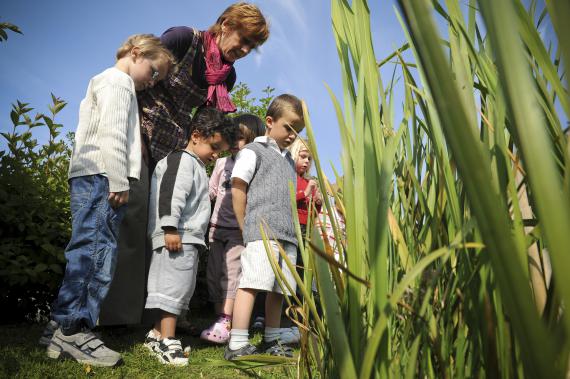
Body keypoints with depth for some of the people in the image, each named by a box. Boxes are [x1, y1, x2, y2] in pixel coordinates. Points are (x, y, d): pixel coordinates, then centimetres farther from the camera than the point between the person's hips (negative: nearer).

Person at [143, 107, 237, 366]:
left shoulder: (197, 167, 24)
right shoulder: (182, 160, -6)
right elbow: (171, 194, -20)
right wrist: (171, 227, -27)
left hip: (189, 238, 11)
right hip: (176, 237, -11)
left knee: (182, 288, 14)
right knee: (174, 286, -9)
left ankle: (157, 334, 22)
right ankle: (167, 341, -4)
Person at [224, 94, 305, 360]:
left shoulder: (289, 159, 25)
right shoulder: (253, 151, 3)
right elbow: (238, 189, -3)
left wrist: (292, 228, 17)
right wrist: (245, 227, -4)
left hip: (288, 235, 7)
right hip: (262, 231, -7)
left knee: (279, 289, 10)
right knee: (252, 283, -13)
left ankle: (271, 341, 21)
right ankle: (237, 345, -9)